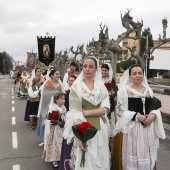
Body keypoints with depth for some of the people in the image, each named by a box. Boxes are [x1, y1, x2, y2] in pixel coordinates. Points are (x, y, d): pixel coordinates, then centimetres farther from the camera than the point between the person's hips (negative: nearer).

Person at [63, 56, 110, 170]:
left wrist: (86, 112, -15)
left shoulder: (102, 87, 7)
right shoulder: (76, 87, -4)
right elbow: (75, 114, -11)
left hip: (101, 130, 3)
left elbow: (105, 109, -3)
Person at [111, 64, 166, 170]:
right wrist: (137, 116, -19)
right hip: (131, 128, -4)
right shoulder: (124, 90, -7)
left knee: (146, 156, 13)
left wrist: (153, 115, -9)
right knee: (131, 155, 4)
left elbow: (156, 108, 12)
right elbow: (121, 111, -9)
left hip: (147, 129, 5)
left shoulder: (148, 90, 9)